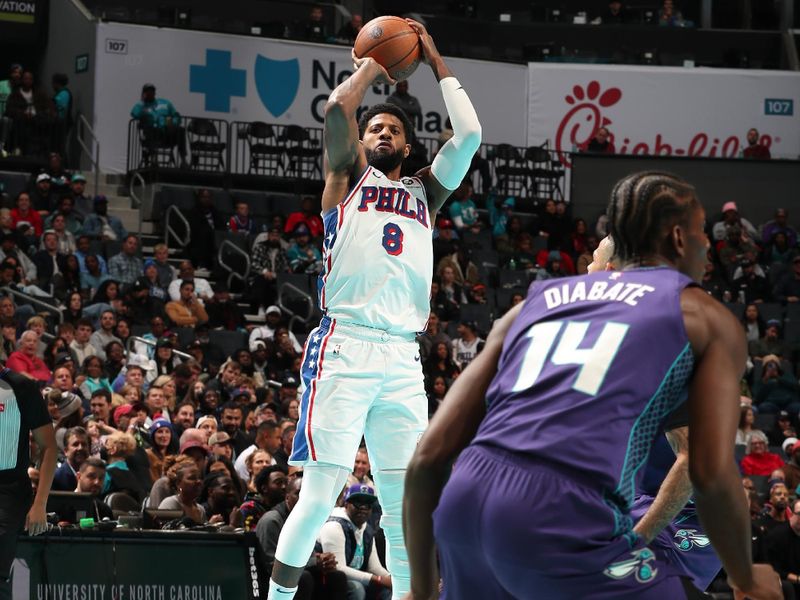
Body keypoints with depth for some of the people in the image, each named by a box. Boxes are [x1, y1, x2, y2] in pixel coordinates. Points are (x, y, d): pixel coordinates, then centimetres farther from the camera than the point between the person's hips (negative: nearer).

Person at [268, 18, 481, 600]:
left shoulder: (425, 192, 23)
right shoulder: (348, 177, 13)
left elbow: (470, 134, 13)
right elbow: (337, 108, -4)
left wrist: (436, 61, 19)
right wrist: (372, 67, 15)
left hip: (404, 358, 4)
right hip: (346, 348, -4)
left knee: (406, 502, 3)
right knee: (320, 494, -10)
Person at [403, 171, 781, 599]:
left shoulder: (536, 302, 28)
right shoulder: (708, 320, 16)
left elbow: (429, 456, 21)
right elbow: (712, 474, 5)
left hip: (463, 501, 6)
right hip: (564, 519, -6)